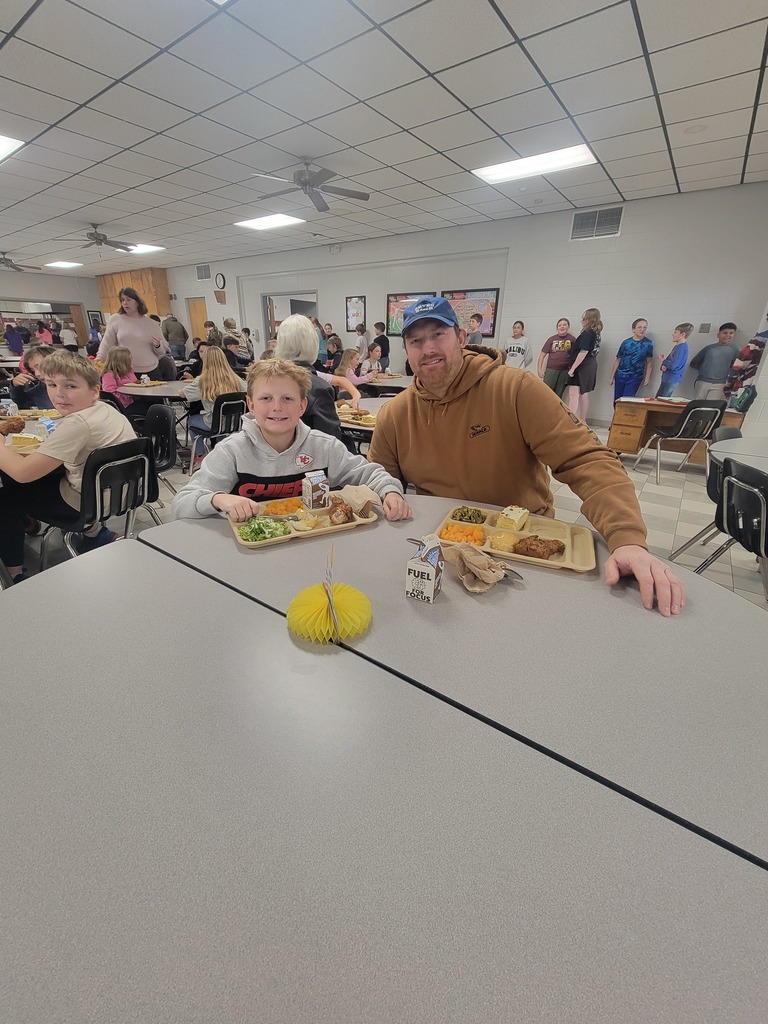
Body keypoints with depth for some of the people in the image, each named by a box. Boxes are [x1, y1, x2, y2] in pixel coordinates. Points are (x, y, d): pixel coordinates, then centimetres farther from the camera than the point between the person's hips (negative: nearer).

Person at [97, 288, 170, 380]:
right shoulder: (115, 320, 7)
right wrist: (99, 358, -7)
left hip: (151, 372, 1)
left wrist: (157, 346, -7)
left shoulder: (152, 324, 10)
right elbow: (107, 343, 7)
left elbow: (163, 352, 13)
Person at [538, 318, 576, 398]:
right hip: (551, 370, -1)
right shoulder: (552, 339, 3)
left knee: (558, 395, 8)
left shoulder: (572, 339, 2)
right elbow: (542, 354, 5)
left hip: (564, 371, 1)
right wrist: (539, 369, -3)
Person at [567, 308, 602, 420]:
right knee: (584, 395, 14)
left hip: (582, 367, -10)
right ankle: (583, 422, 20)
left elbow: (583, 352, -21)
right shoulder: (596, 333, 13)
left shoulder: (587, 333, -14)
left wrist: (572, 368, -19)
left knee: (574, 394, -13)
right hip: (591, 366, 10)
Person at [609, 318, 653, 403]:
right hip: (620, 376, 2)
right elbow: (617, 360, 4)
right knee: (616, 401, 7)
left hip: (635, 378, -2)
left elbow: (649, 362, 4)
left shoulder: (648, 343, -3)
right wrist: (612, 377, 4)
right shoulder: (626, 342, -1)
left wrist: (647, 378, 0)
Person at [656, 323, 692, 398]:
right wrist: (663, 366, -10)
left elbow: (672, 365, -24)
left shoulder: (682, 347, -17)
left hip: (671, 380, -10)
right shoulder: (677, 346, 14)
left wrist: (663, 361, -6)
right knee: (657, 399, 15)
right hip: (667, 379, 10)